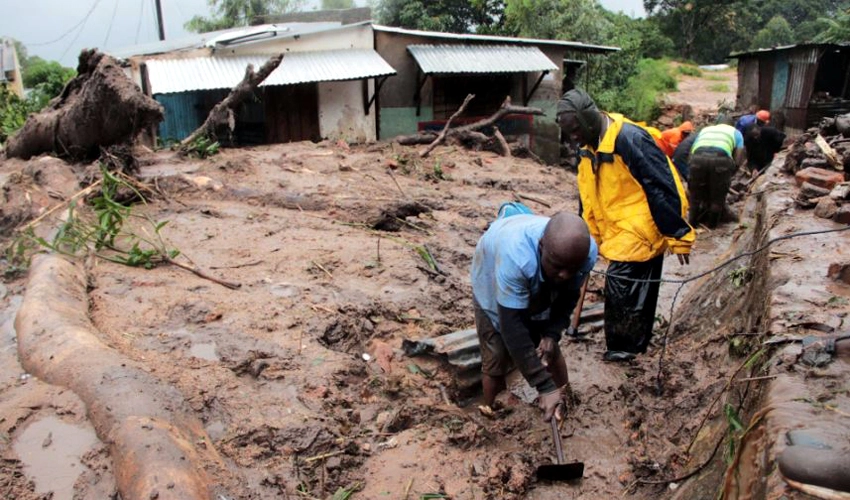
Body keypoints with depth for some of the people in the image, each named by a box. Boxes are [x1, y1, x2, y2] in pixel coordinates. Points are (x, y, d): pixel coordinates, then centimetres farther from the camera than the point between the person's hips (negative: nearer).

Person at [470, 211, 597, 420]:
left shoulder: (587, 251, -31)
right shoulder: (515, 255, -48)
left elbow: (569, 297, -11)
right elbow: (511, 325, -44)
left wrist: (552, 334, -26)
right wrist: (545, 386, -42)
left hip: (540, 292, 4)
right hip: (494, 290, -4)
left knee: (550, 351, 14)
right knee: (496, 363, -3)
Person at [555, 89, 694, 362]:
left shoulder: (630, 139, -23)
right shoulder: (590, 148, 6)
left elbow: (662, 188, -22)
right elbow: (588, 198, 16)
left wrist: (678, 236, -19)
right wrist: (590, 236, 19)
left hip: (640, 234, -8)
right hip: (619, 235, 8)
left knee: (621, 288, -4)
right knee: (637, 289, 19)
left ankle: (624, 346, 13)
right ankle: (636, 341, 33)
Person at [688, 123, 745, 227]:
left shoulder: (704, 130, 39)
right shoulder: (736, 133, 33)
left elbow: (691, 153, 26)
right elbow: (738, 161, 19)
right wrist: (727, 176, 32)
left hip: (698, 157, 2)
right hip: (721, 158, -1)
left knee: (696, 194, 20)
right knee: (718, 195, 18)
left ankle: (694, 221, 27)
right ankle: (712, 222, 28)